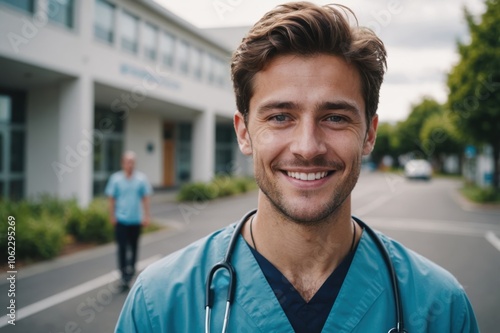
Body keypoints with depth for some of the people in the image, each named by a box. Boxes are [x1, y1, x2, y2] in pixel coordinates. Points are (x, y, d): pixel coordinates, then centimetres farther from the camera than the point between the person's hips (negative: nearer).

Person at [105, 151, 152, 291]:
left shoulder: (141, 178, -1)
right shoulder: (116, 178, -3)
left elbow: (145, 198, 4)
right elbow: (111, 199, 3)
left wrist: (146, 216, 1)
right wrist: (112, 216, -1)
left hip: (136, 220, 2)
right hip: (121, 220, -1)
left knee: (134, 246, 14)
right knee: (122, 247, -6)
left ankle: (131, 268, 35)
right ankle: (124, 275, 0)